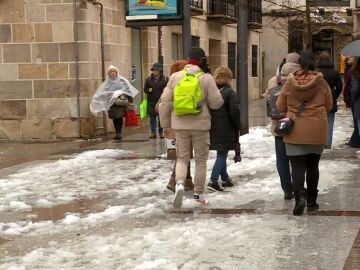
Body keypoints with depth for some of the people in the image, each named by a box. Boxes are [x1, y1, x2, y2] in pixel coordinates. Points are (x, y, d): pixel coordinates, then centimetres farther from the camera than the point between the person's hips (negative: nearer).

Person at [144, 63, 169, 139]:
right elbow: (145, 89, 13)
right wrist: (148, 90, -7)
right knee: (152, 117, 3)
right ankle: (153, 133, 9)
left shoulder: (165, 79, 1)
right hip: (151, 101, 2)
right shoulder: (149, 79, 9)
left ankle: (161, 132, 12)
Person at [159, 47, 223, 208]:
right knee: (200, 160, 11)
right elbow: (216, 103, -6)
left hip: (180, 125, 2)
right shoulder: (206, 78, -8)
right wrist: (220, 99, 17)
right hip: (200, 124, -2)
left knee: (182, 158, 11)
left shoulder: (175, 77, 1)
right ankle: (198, 194, 17)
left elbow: (165, 102, 2)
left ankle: (179, 183, -15)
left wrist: (165, 123, 11)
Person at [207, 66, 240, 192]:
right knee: (222, 155, -1)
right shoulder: (229, 92, -11)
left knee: (221, 154, 18)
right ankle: (213, 181, -11)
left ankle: (225, 179, 27)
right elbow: (234, 111, -15)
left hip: (212, 129, 5)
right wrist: (237, 126, 0)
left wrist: (209, 122, 12)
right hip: (225, 129, -5)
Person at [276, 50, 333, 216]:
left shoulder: (290, 83, -6)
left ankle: (300, 197, -20)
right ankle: (312, 201, 21)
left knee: (297, 167, 0)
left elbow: (280, 107, 2)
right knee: (313, 166, 14)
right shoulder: (321, 83, -6)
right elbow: (329, 106, 5)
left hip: (295, 132, -1)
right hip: (317, 132, 1)